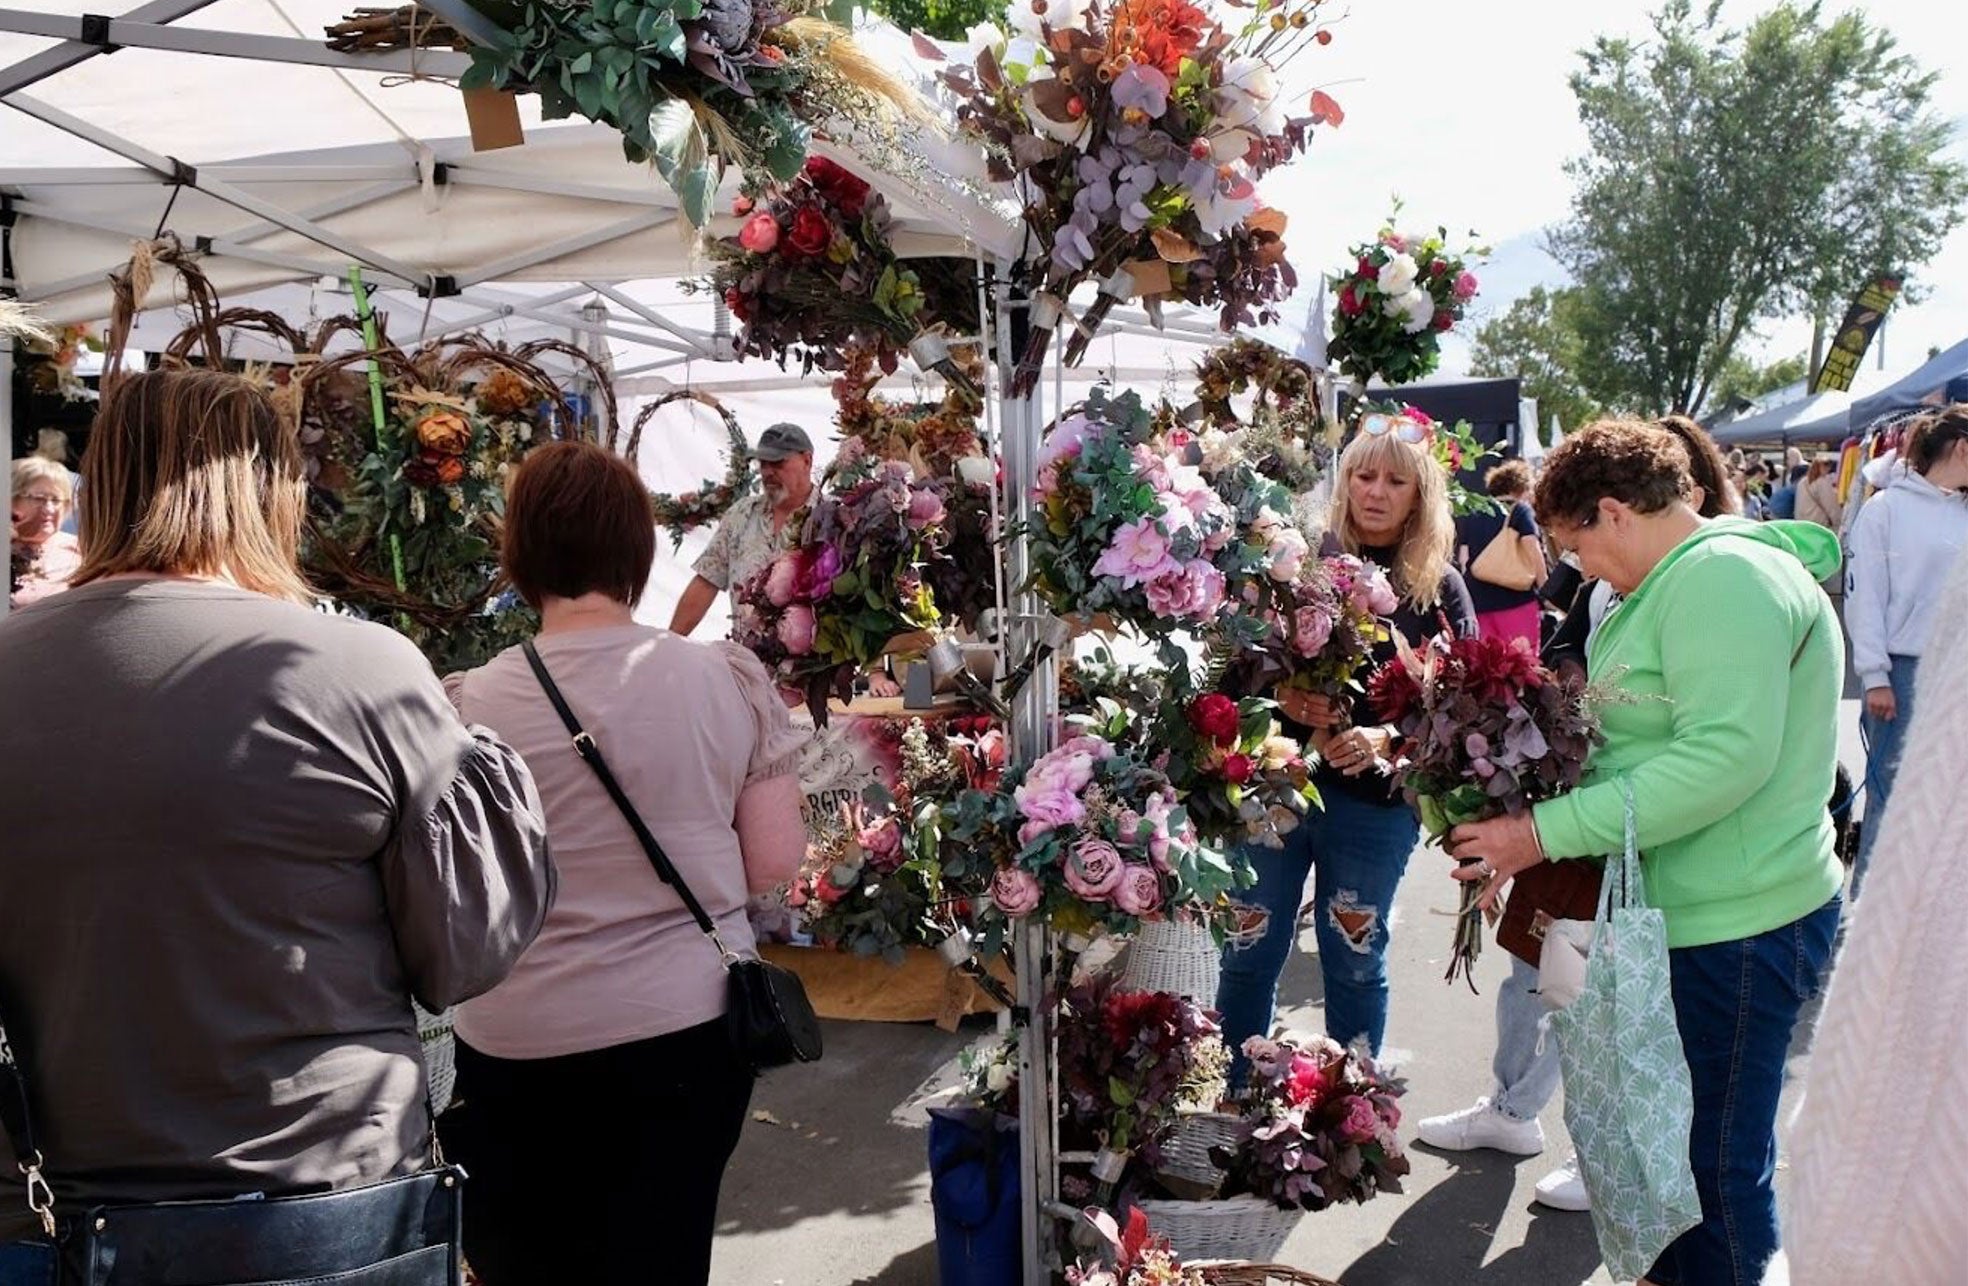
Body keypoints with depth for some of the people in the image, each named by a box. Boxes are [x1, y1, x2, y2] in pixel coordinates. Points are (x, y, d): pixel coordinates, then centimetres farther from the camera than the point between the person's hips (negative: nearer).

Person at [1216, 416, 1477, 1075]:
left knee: (1354, 963, 13)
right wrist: (1280, 697, -20)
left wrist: (1385, 739, -21)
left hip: (1375, 800, 0)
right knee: (1250, 954, 9)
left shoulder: (1440, 588, 1)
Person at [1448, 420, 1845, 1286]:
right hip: (1683, 911, 11)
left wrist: (1548, 832, -25)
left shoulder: (1725, 578, -19)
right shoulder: (1678, 582, 14)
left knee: (1716, 1162, 4)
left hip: (1735, 926, -10)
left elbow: (1727, 755, -29)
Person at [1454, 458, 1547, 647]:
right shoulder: (1520, 510, 0)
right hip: (1515, 597, -4)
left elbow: (1463, 559, 8)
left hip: (1477, 599, 4)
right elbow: (1532, 548, -13)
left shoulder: (1469, 514, 12)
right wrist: (1544, 589, -5)